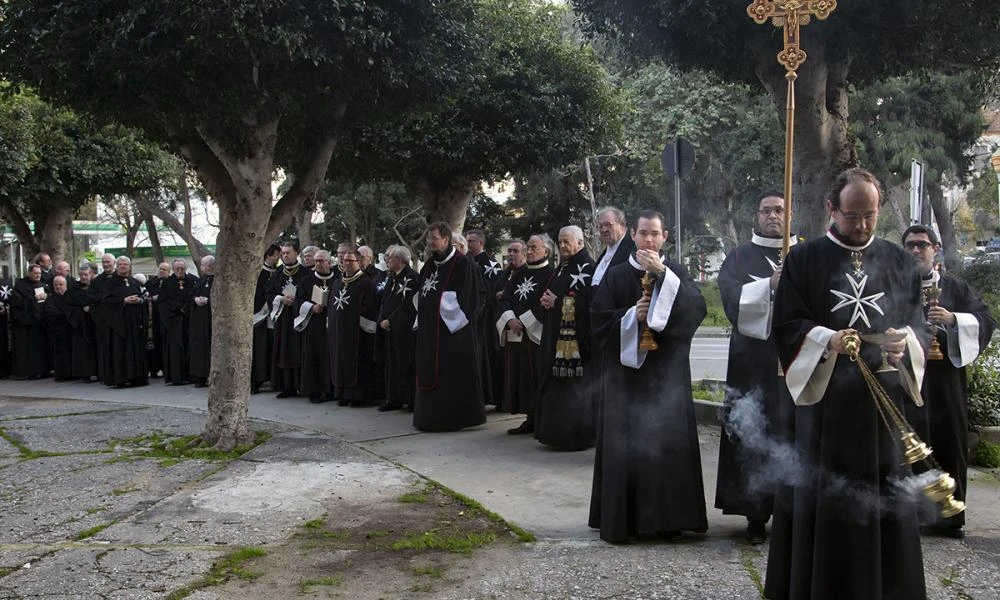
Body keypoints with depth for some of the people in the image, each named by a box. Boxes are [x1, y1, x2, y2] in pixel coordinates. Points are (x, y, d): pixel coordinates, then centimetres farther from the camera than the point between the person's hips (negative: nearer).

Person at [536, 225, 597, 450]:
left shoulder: (588, 267, -9)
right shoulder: (563, 268, 17)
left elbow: (588, 300, -18)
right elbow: (551, 294, 24)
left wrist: (557, 301, -14)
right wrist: (547, 301, 1)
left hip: (578, 337, -9)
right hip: (557, 334, 9)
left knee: (577, 387, -7)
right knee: (557, 385, 9)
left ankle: (580, 435, 0)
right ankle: (559, 433, 15)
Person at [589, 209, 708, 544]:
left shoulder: (675, 274, 6)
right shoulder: (616, 276, 5)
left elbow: (697, 308, -12)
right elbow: (598, 320, 0)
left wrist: (663, 274, -19)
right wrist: (632, 315, -15)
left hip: (666, 373, 0)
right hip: (626, 370, 0)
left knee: (667, 442, -2)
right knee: (625, 444, -2)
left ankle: (665, 518, 8)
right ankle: (622, 520, 5)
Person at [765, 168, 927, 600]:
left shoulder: (898, 261, 10)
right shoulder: (803, 259, 2)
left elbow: (917, 323, 11)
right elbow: (786, 326, -2)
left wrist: (904, 342, -11)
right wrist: (827, 340, -20)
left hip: (883, 401, 3)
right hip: (823, 399, -2)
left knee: (883, 498, 6)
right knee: (820, 501, 2)